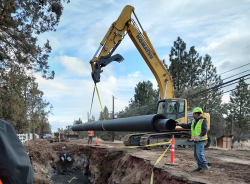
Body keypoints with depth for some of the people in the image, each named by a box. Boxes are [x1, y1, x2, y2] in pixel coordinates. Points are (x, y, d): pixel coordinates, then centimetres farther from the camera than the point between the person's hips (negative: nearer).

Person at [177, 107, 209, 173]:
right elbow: (187, 126, 17)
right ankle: (200, 167, 15)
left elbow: (204, 130, -20)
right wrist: (180, 124, 14)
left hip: (201, 140, -9)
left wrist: (200, 136, -31)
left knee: (199, 154, -15)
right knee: (196, 154, 9)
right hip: (196, 141, 9)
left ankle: (205, 166, -7)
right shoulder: (194, 121, 13)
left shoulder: (203, 121, -11)